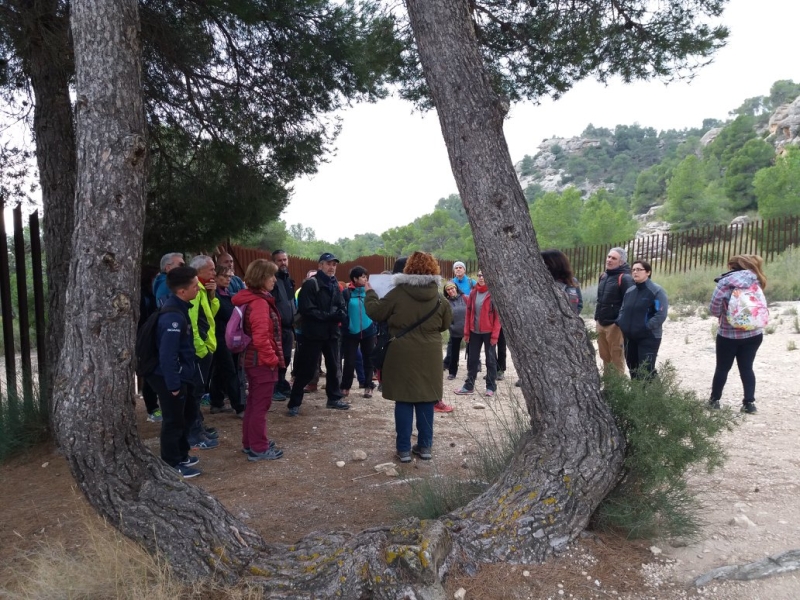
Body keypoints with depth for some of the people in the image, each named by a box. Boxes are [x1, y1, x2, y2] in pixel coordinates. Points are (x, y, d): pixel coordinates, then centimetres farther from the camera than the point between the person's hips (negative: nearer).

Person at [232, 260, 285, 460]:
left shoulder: (250, 299, 10)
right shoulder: (259, 303, -21)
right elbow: (261, 338, -28)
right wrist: (272, 359, -15)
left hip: (252, 359, 10)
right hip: (262, 361, -10)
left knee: (253, 403, 18)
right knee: (261, 405, 0)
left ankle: (250, 443, 30)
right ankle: (259, 448, 10)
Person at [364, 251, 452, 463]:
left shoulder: (398, 293, -9)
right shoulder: (439, 298, -2)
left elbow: (375, 311, -1)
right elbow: (446, 324, 11)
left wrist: (369, 292, 16)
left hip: (402, 356, -2)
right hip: (429, 358, 2)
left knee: (404, 401, 5)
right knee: (426, 401, 11)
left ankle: (404, 449, 10)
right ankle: (425, 446, 18)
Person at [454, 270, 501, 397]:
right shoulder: (473, 293, 6)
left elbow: (498, 315, -10)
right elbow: (468, 313, 8)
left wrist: (495, 335, -14)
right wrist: (466, 332, 5)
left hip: (488, 332, -5)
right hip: (474, 332, 5)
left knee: (490, 360, 6)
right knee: (472, 359, 10)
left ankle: (491, 387, 15)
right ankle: (469, 386, 19)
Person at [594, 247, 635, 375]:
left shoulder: (625, 278, -14)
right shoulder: (603, 276, 12)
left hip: (614, 325, -8)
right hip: (601, 324, 8)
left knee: (616, 357, 1)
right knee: (604, 356, 16)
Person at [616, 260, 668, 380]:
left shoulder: (657, 291, -9)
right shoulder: (629, 291, 13)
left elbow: (661, 315, -17)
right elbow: (623, 310, 21)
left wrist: (646, 327, -22)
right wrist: (620, 323, 3)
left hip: (648, 339, -7)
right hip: (630, 338, 7)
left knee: (646, 372, -11)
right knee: (633, 369, 15)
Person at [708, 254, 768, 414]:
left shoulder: (725, 282, -12)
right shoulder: (755, 281, 2)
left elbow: (714, 309, -14)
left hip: (729, 335, -3)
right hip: (754, 334, 3)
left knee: (722, 368, 10)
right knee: (747, 368, 12)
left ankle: (715, 400, 19)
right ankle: (749, 402, 10)